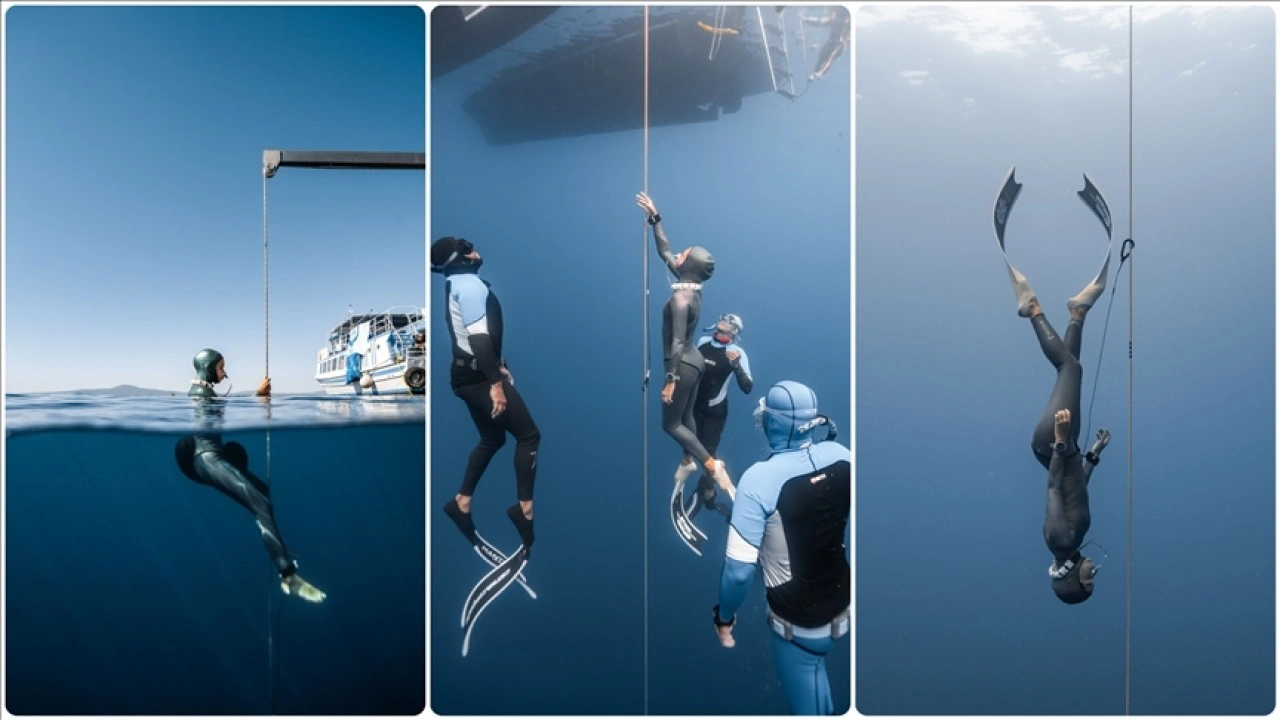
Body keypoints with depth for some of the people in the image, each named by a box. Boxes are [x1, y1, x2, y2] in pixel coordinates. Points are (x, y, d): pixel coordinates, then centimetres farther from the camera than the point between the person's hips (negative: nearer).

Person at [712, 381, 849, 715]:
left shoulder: (759, 478, -27)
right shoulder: (841, 456, -12)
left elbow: (739, 568, -24)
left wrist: (724, 617, -8)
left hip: (798, 621, -5)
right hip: (841, 605, 5)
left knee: (808, 704, 17)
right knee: (815, 667, 33)